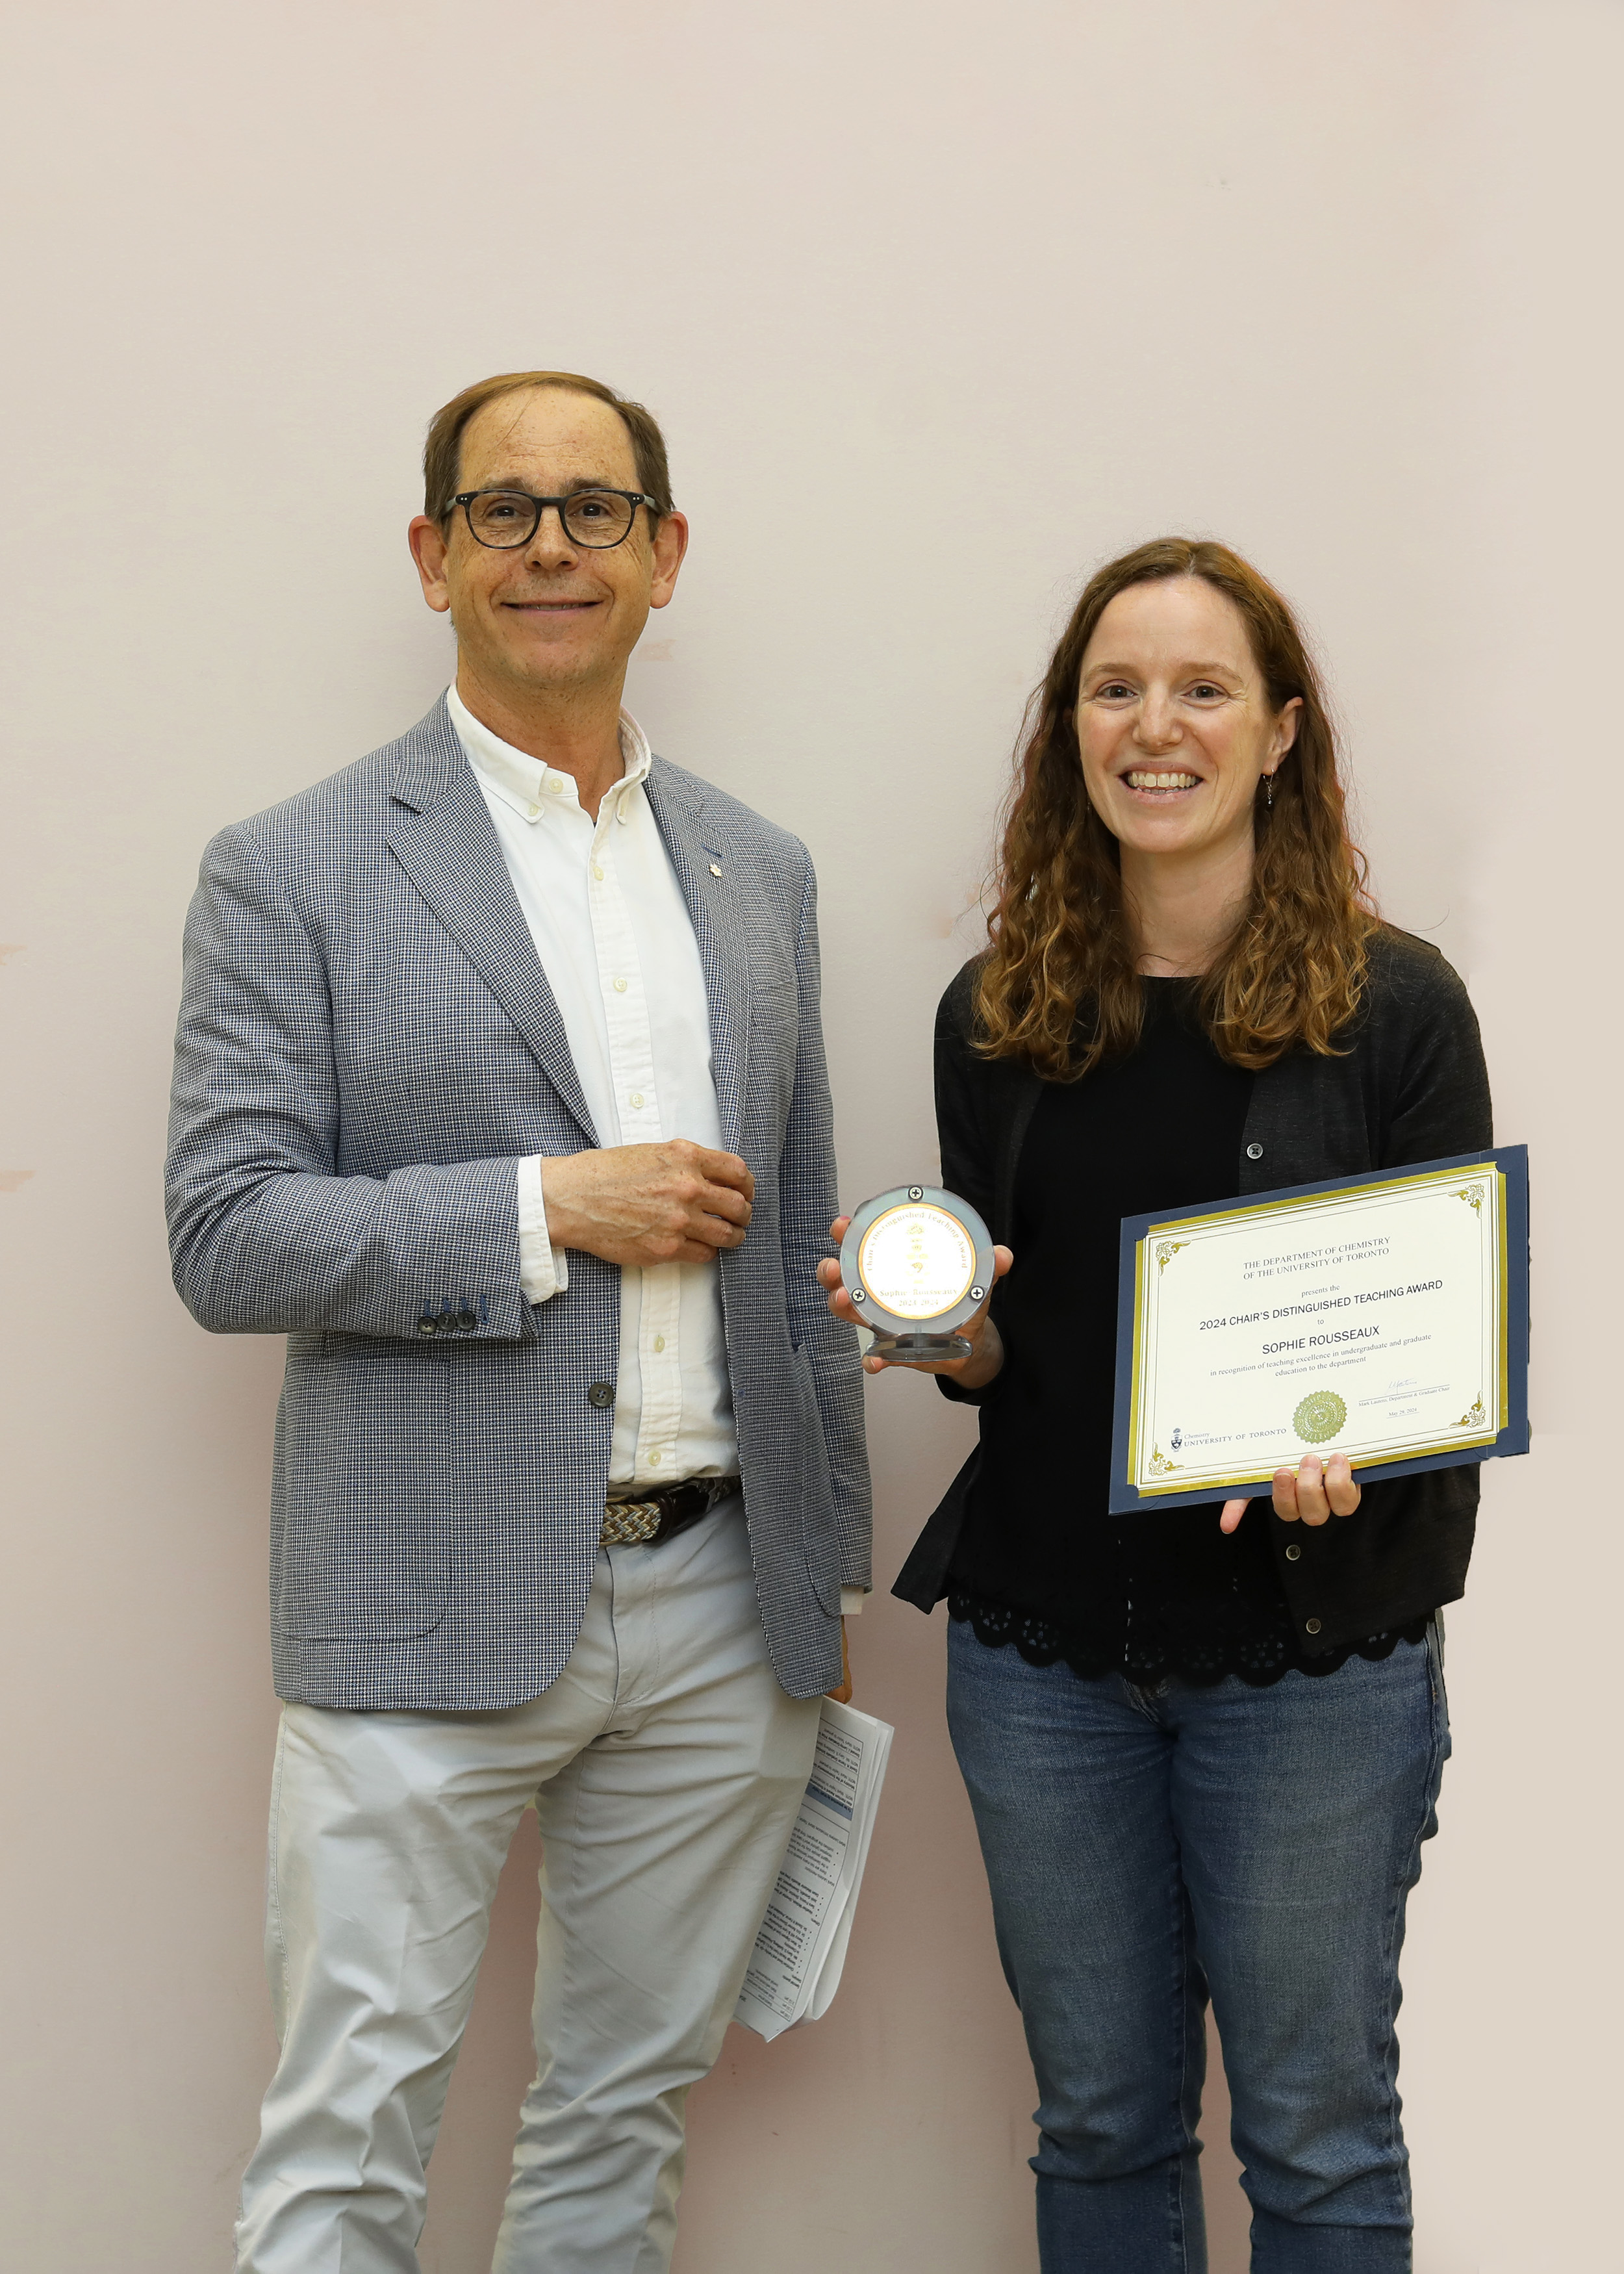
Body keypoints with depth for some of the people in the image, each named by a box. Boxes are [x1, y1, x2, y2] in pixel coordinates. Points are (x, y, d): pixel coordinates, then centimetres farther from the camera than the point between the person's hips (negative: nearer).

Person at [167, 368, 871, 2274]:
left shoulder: (758, 873, 11)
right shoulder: (293, 874, -4)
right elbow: (225, 1240, -9)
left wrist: (829, 1575, 15)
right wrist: (547, 1211, -17)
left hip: (722, 1612, 5)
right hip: (433, 1614, -4)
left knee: (628, 2119, 16)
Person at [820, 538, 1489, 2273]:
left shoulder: (1394, 1005, -6)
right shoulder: (999, 1015, 4)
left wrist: (1347, 1446, -23)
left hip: (1310, 1648, -3)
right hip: (1044, 1639, 3)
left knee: (1314, 2131, 9)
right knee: (1099, 2119, 16)